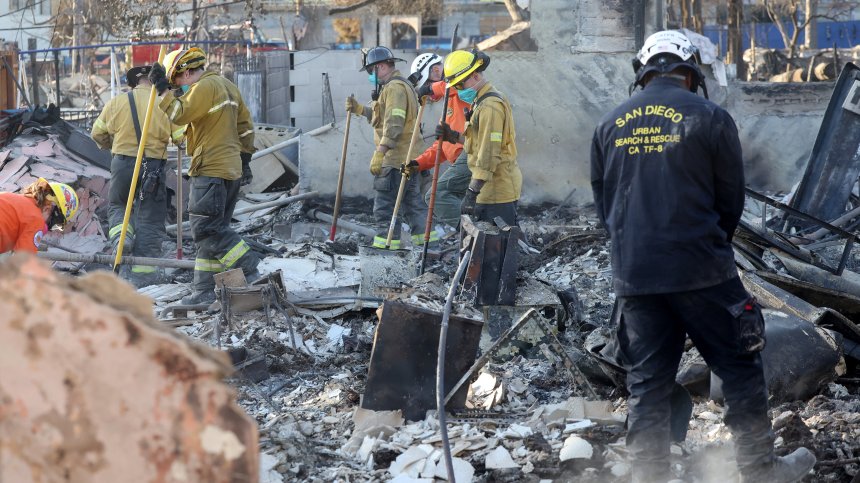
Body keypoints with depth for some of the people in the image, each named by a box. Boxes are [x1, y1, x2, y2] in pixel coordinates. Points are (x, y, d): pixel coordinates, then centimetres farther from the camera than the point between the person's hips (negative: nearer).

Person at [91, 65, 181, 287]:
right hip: (154, 166, -1)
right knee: (150, 219, 5)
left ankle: (121, 236, -2)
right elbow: (181, 136, -6)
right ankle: (142, 272, 4)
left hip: (122, 162, 1)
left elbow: (98, 133, 9)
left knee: (118, 204, 26)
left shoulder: (116, 103, 0)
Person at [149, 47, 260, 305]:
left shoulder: (204, 87, -11)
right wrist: (245, 159, 24)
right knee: (213, 228, 10)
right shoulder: (228, 86, 19)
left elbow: (180, 114, -19)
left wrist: (163, 89, -9)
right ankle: (205, 288, 11)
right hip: (231, 169, 10)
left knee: (207, 228, -9)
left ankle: (248, 268, -12)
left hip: (210, 172, -10)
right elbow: (245, 125, 22)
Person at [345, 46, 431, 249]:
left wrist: (380, 152, -27)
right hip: (408, 156, 11)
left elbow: (393, 125, -23)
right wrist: (359, 108, 15)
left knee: (384, 202, -6)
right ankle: (424, 234, 18)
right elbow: (381, 116, 24)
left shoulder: (395, 88, -14)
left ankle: (387, 240, -5)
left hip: (394, 158, -11)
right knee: (411, 198, 15)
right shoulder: (399, 86, 20)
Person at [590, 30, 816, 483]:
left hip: (632, 276, 4)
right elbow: (731, 200, 3)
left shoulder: (609, 125, 6)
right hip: (700, 273, -3)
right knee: (740, 367, 10)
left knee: (646, 382, 9)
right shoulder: (710, 117, -4)